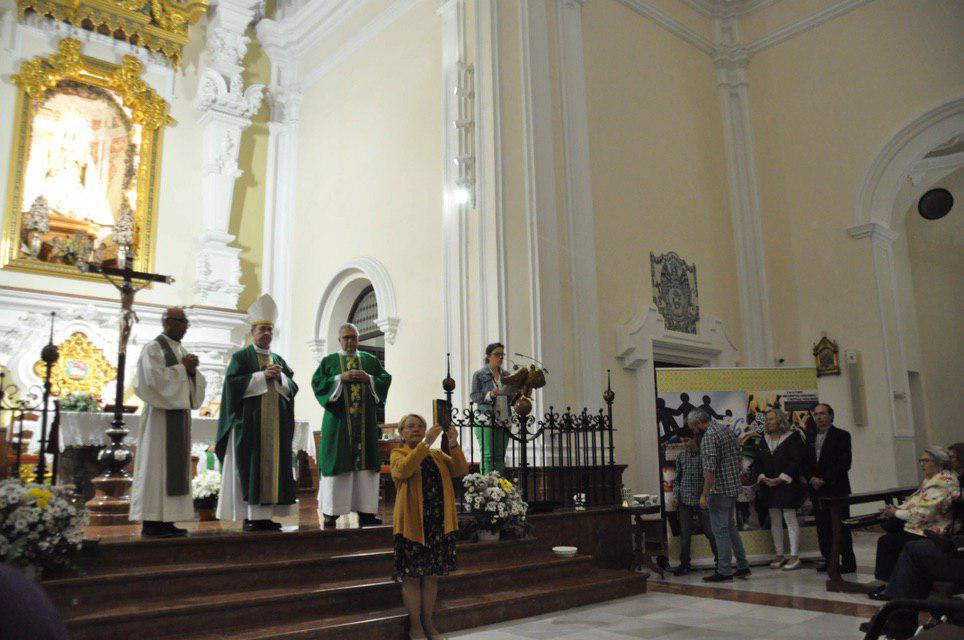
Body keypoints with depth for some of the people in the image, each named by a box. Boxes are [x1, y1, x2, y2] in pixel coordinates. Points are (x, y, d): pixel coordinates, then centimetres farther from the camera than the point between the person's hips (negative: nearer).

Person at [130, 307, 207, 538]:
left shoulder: (181, 350, 18)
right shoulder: (153, 348, -5)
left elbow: (196, 384, 14)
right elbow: (155, 378, -18)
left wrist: (192, 371, -5)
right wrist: (182, 367, -10)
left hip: (179, 414, 8)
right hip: (160, 414, -8)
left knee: (175, 465, 6)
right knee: (156, 465, -7)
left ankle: (167, 520, 9)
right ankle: (150, 523, -4)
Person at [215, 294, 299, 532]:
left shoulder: (279, 360, 19)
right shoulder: (241, 357, 4)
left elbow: (292, 388, 12)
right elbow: (233, 382, -10)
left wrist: (280, 378, -7)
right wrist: (262, 376, -15)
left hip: (275, 425, 5)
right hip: (250, 421, -5)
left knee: (273, 465, 3)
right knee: (250, 466, -6)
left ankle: (265, 515, 8)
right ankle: (249, 517, -2)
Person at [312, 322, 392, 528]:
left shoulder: (370, 360, 15)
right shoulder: (329, 361, 9)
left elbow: (386, 379, 9)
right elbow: (317, 382, -2)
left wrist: (369, 379, -8)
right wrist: (340, 378, -13)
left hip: (365, 420, 2)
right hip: (338, 420, -2)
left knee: (365, 462, 0)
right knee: (337, 463, -5)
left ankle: (365, 512, 3)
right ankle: (330, 513, -1)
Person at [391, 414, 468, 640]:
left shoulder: (437, 455, 16)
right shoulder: (398, 454, 4)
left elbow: (460, 470, 1)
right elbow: (404, 469, -20)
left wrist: (453, 445, -15)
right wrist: (426, 443, -27)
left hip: (439, 524, 4)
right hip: (412, 523, -4)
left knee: (432, 575, 10)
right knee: (412, 576, 1)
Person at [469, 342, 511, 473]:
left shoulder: (506, 375, 16)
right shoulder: (479, 375, 1)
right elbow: (473, 396, -4)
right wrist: (489, 395, -18)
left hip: (504, 421, 5)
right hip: (486, 420, -5)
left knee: (500, 457, 5)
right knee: (487, 456, -9)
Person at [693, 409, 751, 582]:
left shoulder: (709, 437, -18)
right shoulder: (728, 430, 11)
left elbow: (710, 469, -23)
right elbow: (739, 459, 16)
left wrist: (704, 494, -19)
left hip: (719, 490, -9)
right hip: (733, 487, 9)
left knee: (720, 530, -1)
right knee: (731, 527, 18)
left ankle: (724, 571, 5)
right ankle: (742, 566, 23)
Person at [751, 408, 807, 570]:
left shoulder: (792, 437, -6)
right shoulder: (763, 440, 12)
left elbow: (797, 461, -12)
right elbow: (757, 462, 12)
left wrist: (781, 479, -16)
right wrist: (762, 477, -6)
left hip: (787, 485, -6)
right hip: (768, 486, 6)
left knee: (790, 519, -4)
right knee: (775, 520, 9)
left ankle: (794, 556, 2)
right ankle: (779, 555, 16)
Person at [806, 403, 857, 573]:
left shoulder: (841, 435, -2)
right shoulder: (811, 437, 15)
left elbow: (844, 463, -10)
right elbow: (805, 462, 13)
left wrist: (824, 480, -14)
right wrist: (811, 479, -5)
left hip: (836, 488, -5)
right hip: (816, 490, 5)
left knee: (841, 527, -3)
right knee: (822, 527, 7)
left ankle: (848, 562, 4)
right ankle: (829, 559, 16)